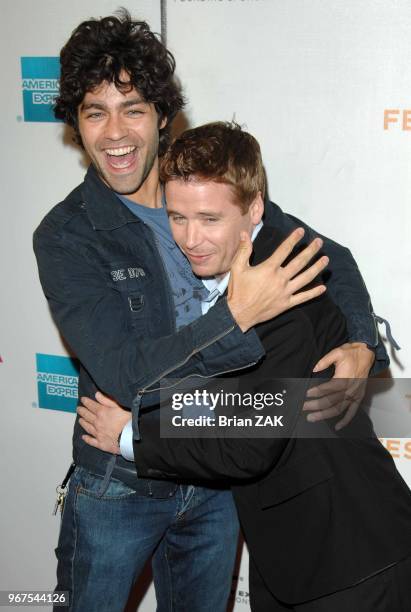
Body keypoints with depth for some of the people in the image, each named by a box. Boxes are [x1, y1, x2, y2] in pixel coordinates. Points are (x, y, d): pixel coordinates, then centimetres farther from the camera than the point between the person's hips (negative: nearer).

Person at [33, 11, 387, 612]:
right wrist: (238, 316, -35)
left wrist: (362, 345, -13)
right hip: (120, 489, -3)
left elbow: (330, 254, 4)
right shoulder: (66, 236, -15)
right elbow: (123, 374, -26)